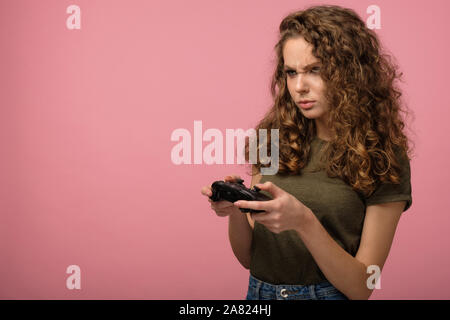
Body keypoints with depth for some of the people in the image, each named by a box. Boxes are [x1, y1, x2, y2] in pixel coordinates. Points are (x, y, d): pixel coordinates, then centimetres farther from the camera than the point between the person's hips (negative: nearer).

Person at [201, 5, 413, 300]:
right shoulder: (275, 140, -2)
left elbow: (361, 288, -12)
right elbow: (248, 257, 3)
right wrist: (236, 210, -15)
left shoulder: (384, 160, -9)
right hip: (259, 291, 3)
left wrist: (303, 222, -24)